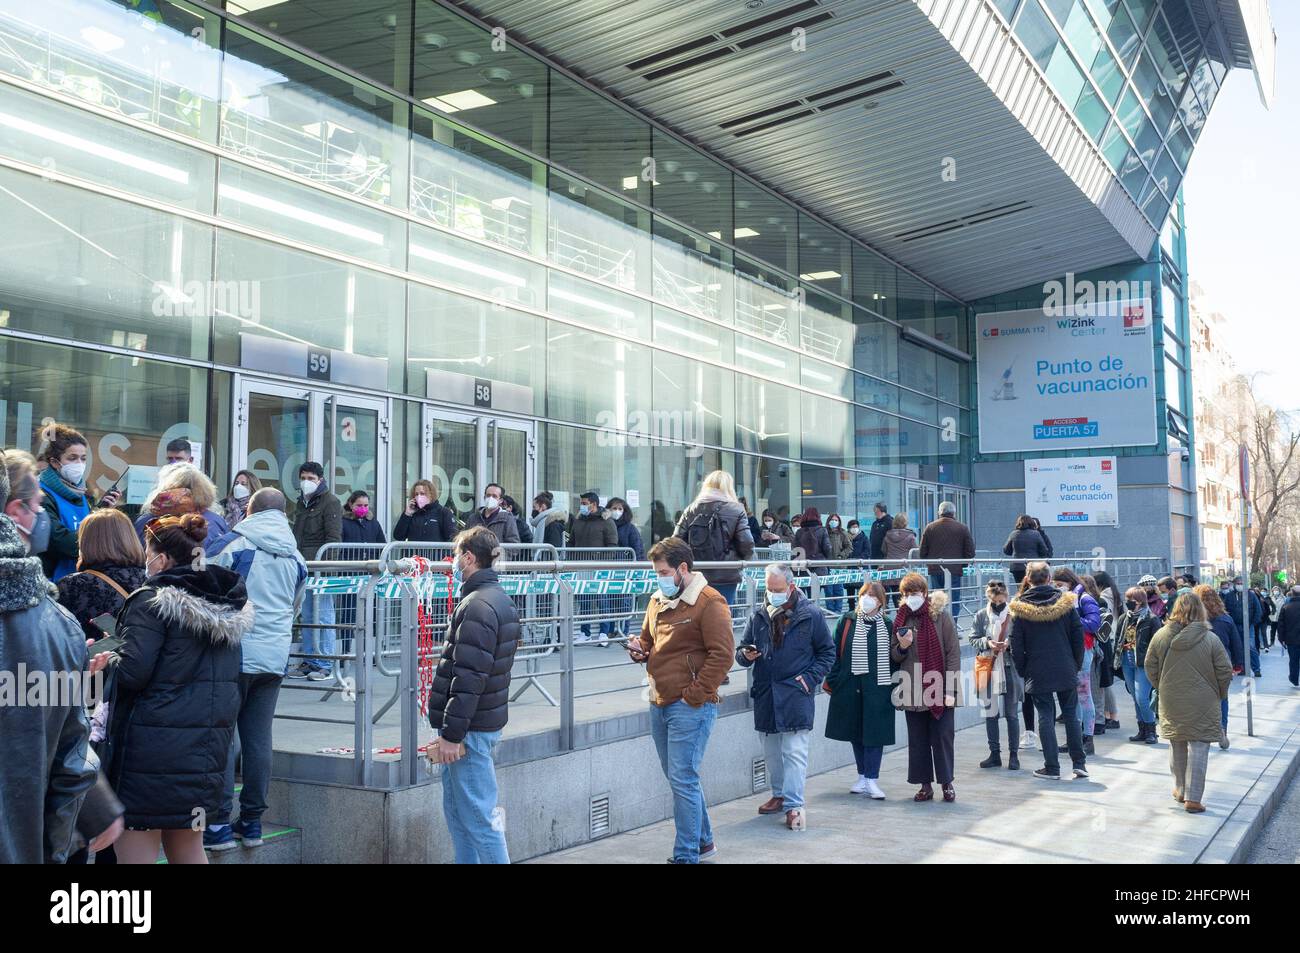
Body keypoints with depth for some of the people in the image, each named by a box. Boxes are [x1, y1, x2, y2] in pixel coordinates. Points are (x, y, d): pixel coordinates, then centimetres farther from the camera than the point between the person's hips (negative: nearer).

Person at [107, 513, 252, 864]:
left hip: (153, 747, -7)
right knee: (188, 846, 18)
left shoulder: (152, 601, -12)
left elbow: (131, 673, -16)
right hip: (209, 741, 8)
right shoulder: (230, 605, 10)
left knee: (135, 850, 0)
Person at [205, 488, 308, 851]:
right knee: (259, 738, 10)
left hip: (235, 654, -4)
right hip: (275, 658, 5)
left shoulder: (233, 543, -4)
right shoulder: (295, 555, 12)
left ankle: (219, 824, 3)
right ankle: (252, 821, 16)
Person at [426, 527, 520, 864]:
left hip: (472, 729, -10)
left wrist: (452, 734, -20)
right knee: (456, 811, 18)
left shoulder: (478, 606, -18)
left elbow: (469, 677, -23)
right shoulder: (499, 600, 15)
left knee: (479, 817, -4)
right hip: (486, 721, 10)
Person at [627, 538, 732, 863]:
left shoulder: (709, 602, -11)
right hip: (659, 703, 8)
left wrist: (694, 694, -17)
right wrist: (640, 650, 2)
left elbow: (722, 654, -16)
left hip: (690, 706, -8)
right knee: (679, 778, 17)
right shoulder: (657, 600, 14)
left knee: (683, 780, -6)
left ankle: (686, 855, 3)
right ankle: (703, 841, 32)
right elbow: (649, 642, 26)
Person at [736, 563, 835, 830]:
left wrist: (810, 678, -8)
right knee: (771, 751, 15)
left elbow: (827, 652, 3)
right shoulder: (760, 616, 6)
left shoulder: (810, 615, -4)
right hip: (765, 694, 5)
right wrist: (745, 655, -9)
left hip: (796, 695, -5)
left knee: (795, 751, -9)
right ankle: (780, 795, 30)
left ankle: (794, 805, -7)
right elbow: (743, 649, 15)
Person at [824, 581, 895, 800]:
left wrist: (895, 688, 1)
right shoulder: (847, 621, 2)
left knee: (874, 732, -2)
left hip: (877, 687, -2)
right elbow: (836, 652, 3)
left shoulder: (888, 625, 1)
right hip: (850, 686, 2)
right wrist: (831, 681, -1)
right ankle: (863, 776, 24)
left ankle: (871, 780, 5)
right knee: (855, 732, 11)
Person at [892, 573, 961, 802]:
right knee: (917, 740, 8)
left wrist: (950, 689, -11)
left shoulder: (941, 615, -4)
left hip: (939, 689, -3)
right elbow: (894, 656, 14)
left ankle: (947, 782, 18)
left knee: (942, 738, 3)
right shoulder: (901, 619, 7)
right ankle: (925, 785, 18)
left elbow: (954, 652, -6)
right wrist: (902, 647, -10)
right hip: (912, 692, 4)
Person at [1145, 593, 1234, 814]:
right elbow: (1225, 671, -7)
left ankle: (1180, 790, 30)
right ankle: (1193, 798, 0)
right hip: (1202, 703, -3)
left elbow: (1151, 667, 3)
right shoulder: (1210, 639, -13)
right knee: (1198, 747, 2)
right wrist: (1219, 694, 11)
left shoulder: (1161, 636, -6)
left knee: (1177, 746, 18)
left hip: (1171, 703, 3)